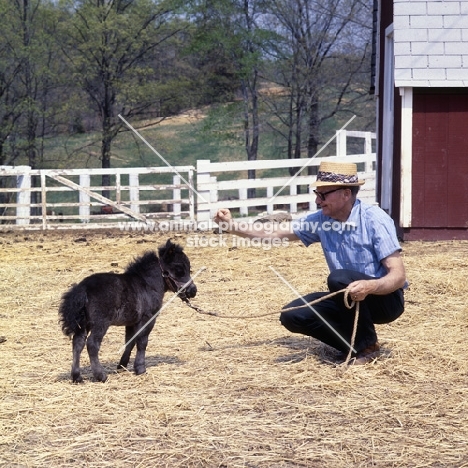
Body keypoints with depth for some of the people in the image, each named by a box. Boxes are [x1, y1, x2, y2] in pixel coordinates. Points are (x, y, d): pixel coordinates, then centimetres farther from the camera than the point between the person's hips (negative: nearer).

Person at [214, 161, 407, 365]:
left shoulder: (374, 220, -20)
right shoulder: (321, 220, -3)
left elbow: (398, 276, -25)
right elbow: (275, 233, -1)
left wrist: (369, 286, -45)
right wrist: (231, 226, -15)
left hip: (385, 297, -6)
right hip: (349, 300, 6)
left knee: (339, 279, -32)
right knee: (293, 315, -11)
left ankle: (367, 346, -14)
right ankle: (354, 344, 2)